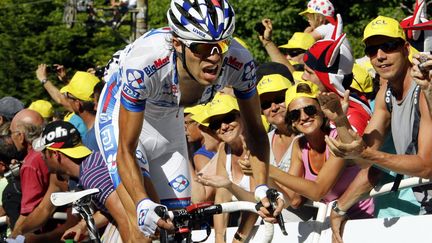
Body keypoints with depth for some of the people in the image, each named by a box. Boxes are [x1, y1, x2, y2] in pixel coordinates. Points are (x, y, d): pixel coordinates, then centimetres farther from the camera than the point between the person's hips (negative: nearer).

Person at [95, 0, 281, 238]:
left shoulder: (239, 62, -30)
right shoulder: (143, 63, -41)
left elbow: (254, 130, -15)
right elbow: (126, 150, -34)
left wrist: (262, 189, -31)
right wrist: (143, 205, -50)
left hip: (169, 120, 4)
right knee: (139, 230, -22)